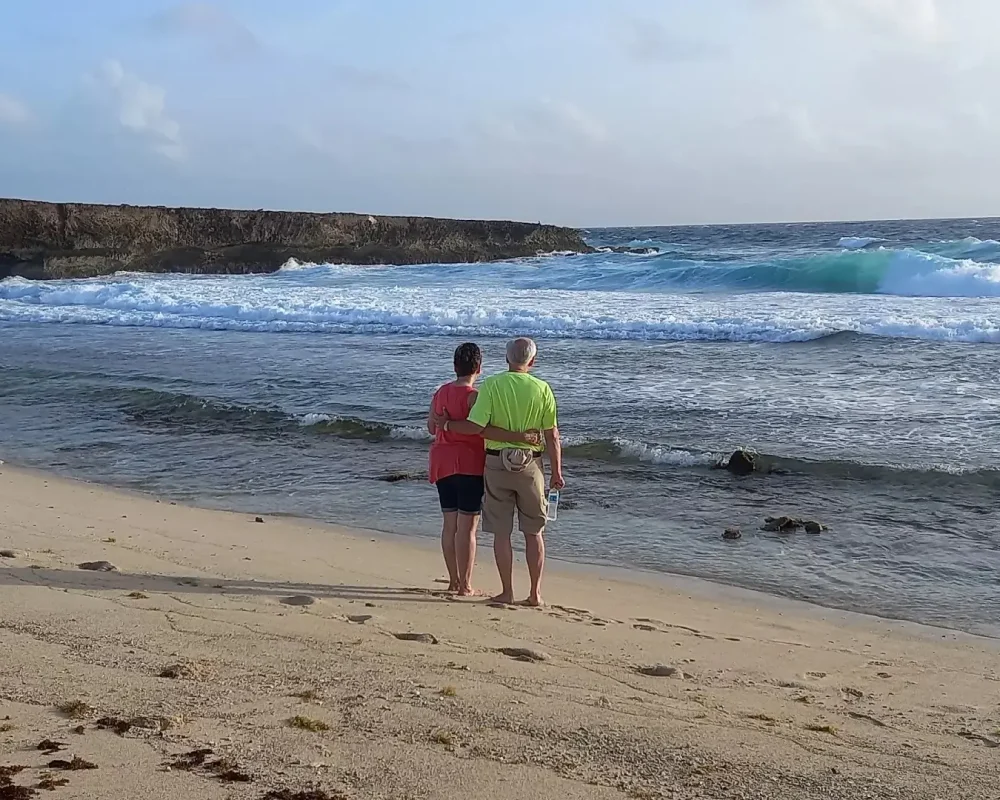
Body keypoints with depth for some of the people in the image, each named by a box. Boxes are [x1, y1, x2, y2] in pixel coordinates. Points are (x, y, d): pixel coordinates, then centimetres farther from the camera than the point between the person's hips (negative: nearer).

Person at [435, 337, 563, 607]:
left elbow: (476, 426, -15)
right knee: (534, 532, 12)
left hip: (497, 463, -1)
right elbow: (552, 435, -3)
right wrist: (557, 472, 5)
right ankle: (535, 593, 13)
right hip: (530, 465, 1)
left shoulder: (491, 385, -7)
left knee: (501, 532, 8)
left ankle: (507, 592, 11)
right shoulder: (542, 389, -4)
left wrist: (447, 425, 3)